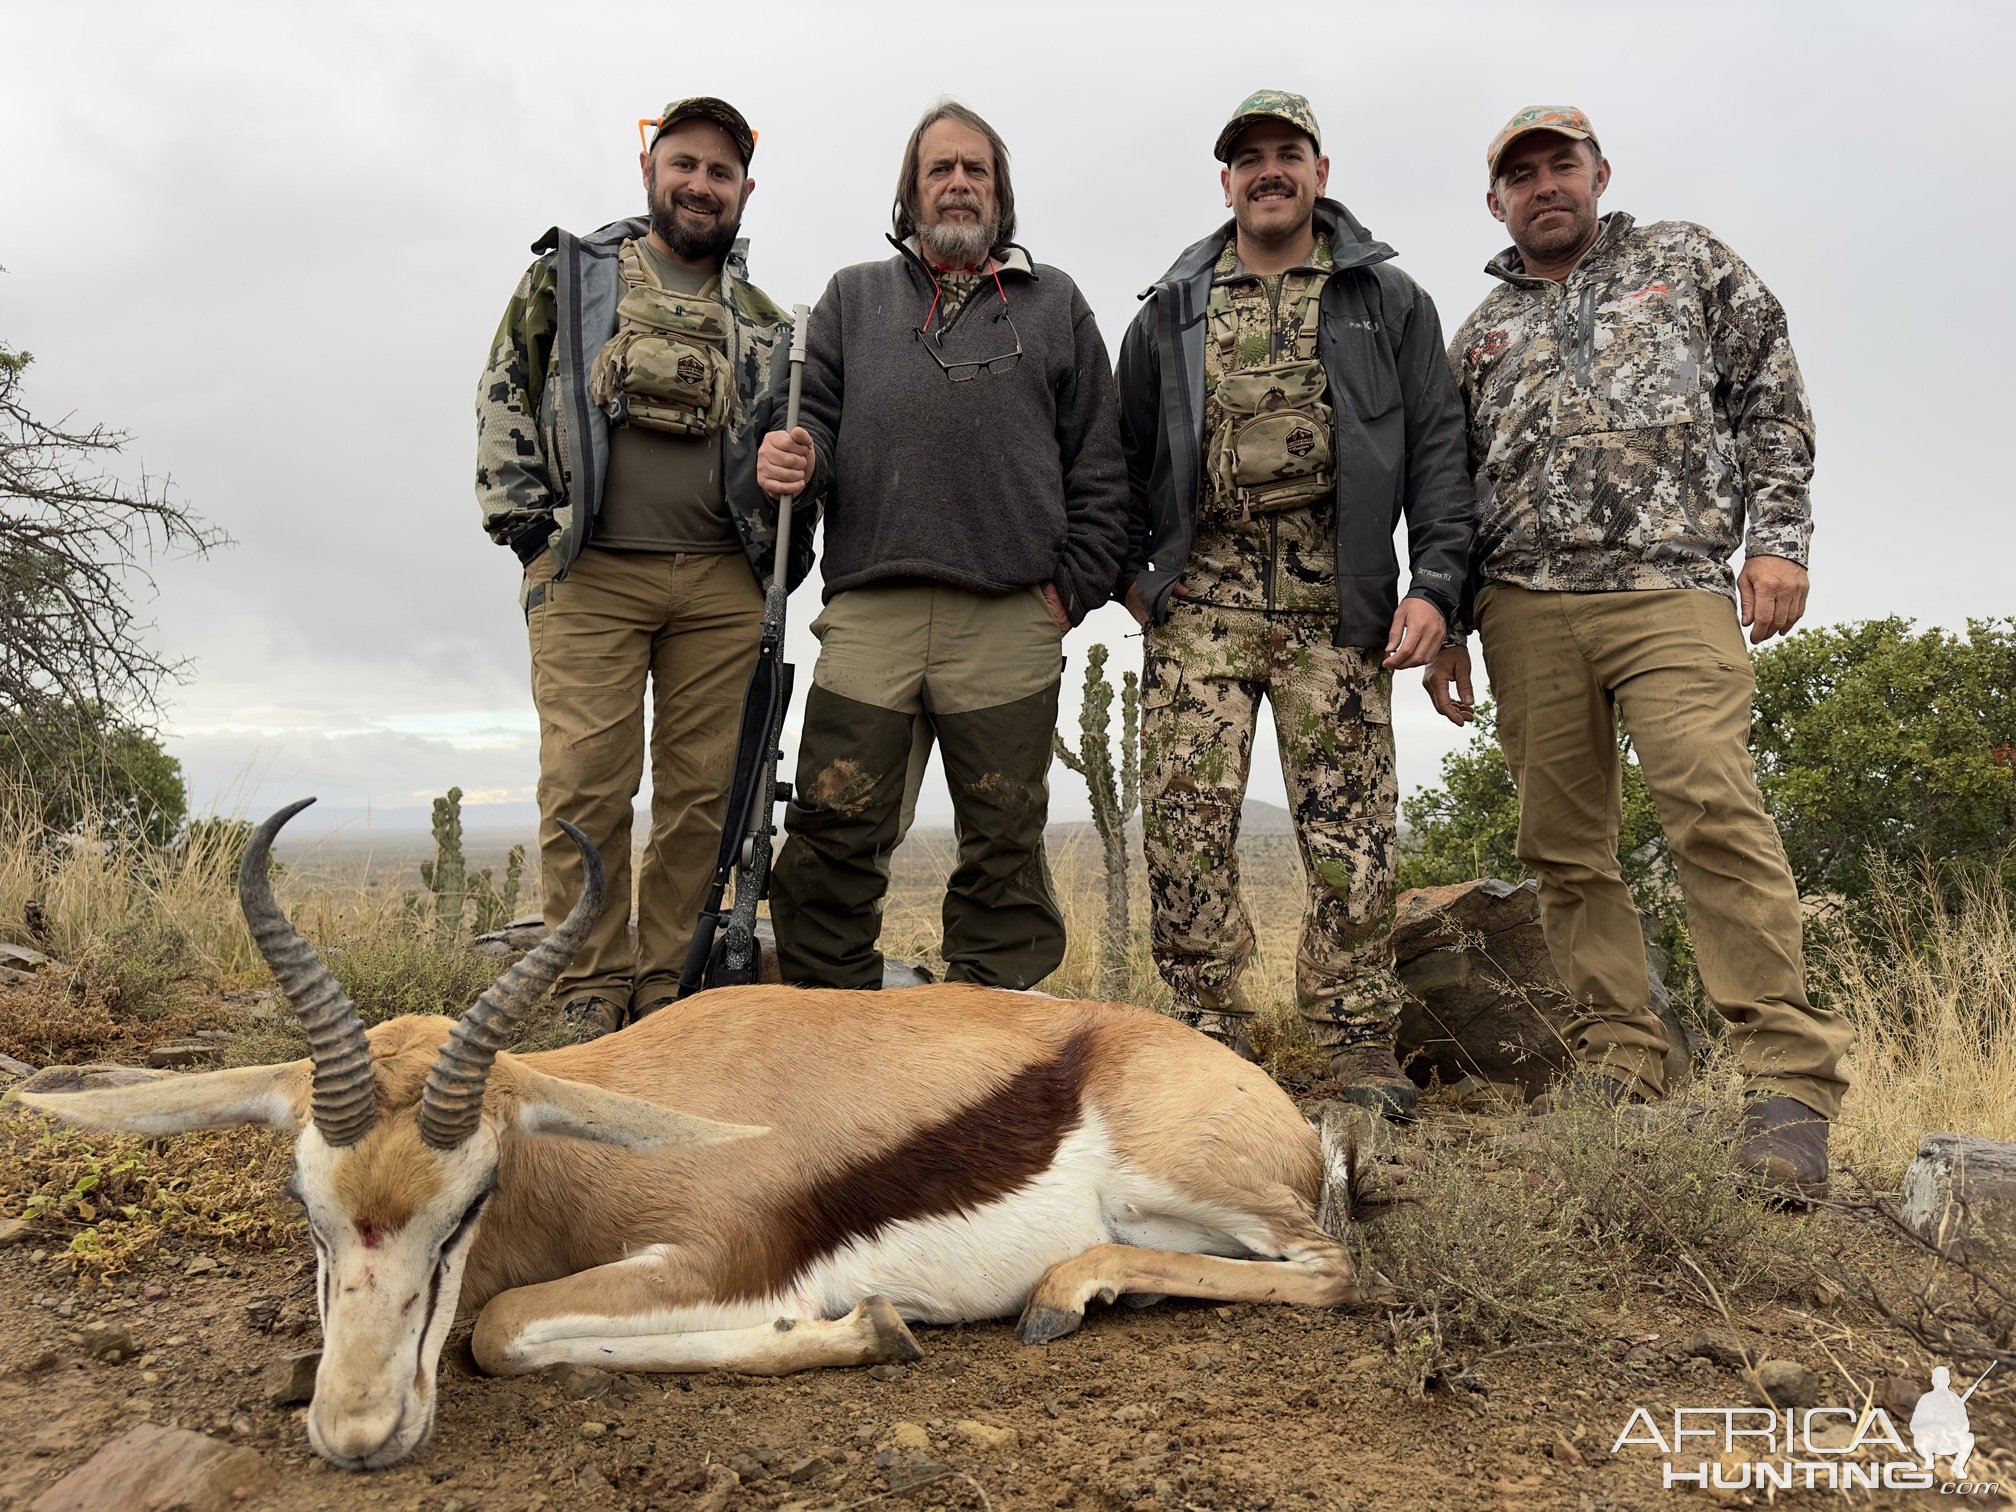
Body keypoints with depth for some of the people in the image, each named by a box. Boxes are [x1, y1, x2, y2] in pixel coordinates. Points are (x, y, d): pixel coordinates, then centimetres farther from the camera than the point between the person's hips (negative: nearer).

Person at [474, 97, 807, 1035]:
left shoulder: (765, 323, 19)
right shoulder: (567, 276, 14)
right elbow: (505, 397, 9)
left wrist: (789, 545, 4)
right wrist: (521, 518, -2)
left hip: (721, 582, 2)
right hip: (589, 572, -2)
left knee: (703, 789, 0)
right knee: (585, 785, -7)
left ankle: (668, 993, 10)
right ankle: (587, 997, 2)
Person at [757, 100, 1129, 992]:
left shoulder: (1055, 304, 17)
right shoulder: (853, 297, 21)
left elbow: (1098, 461, 11)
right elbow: (817, 416, 16)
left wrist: (1074, 585, 1)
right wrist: (796, 458, -9)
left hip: (1010, 621, 0)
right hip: (869, 610, 1)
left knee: (1004, 846, 5)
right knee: (832, 835, -2)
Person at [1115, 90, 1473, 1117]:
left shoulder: (1388, 300, 14)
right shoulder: (1172, 309, 18)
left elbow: (1436, 445, 7)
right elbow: (1127, 451, 21)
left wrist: (1434, 581, -4)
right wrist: (1130, 567, 8)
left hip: (1335, 598, -1)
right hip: (1200, 595, 1)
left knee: (1349, 827, -3)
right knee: (1185, 818, -8)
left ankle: (1360, 1053, 6)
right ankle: (1210, 1043, 1)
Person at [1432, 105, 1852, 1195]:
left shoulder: (1685, 260, 19)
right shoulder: (1478, 334, 23)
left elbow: (1771, 396, 12)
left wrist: (1778, 535, -1)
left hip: (1672, 587, -3)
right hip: (1524, 606, 3)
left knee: (1713, 807, -20)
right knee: (1564, 847, -1)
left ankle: (1790, 1078, -16)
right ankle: (1622, 1072, 7)